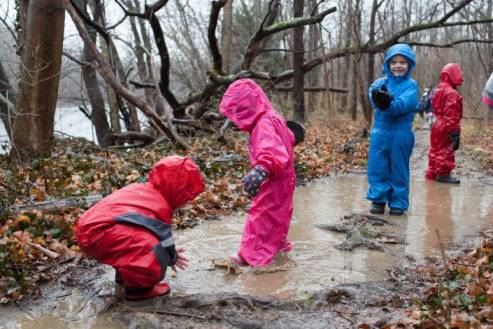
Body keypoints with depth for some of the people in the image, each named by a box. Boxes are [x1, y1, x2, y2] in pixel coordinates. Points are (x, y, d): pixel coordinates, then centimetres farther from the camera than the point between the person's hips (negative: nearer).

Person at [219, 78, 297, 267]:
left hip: (273, 183, -10)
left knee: (260, 218, -1)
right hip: (281, 181, 10)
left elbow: (273, 151, -46)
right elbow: (289, 138, 25)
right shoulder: (272, 119, 5)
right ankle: (278, 244, 42)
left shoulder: (264, 125, -27)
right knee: (276, 215, 25)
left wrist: (261, 170, -64)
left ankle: (253, 255, 7)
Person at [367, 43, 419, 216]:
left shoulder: (411, 85, -1)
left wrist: (388, 104, -35)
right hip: (380, 132, 2)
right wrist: (380, 98, -36)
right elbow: (373, 95, -14)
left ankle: (398, 203, 17)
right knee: (378, 167, 4)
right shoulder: (380, 82, 6)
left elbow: (403, 104, -18)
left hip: (401, 134, -2)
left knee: (399, 169, 6)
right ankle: (378, 199, 18)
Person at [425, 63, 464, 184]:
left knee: (436, 149, 16)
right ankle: (443, 174, 6)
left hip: (438, 125, 10)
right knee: (446, 151, -1)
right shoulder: (451, 93, -20)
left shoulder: (439, 90, 11)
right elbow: (451, 115, -23)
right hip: (446, 128, -10)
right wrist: (455, 132, -21)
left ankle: (432, 173, 24)